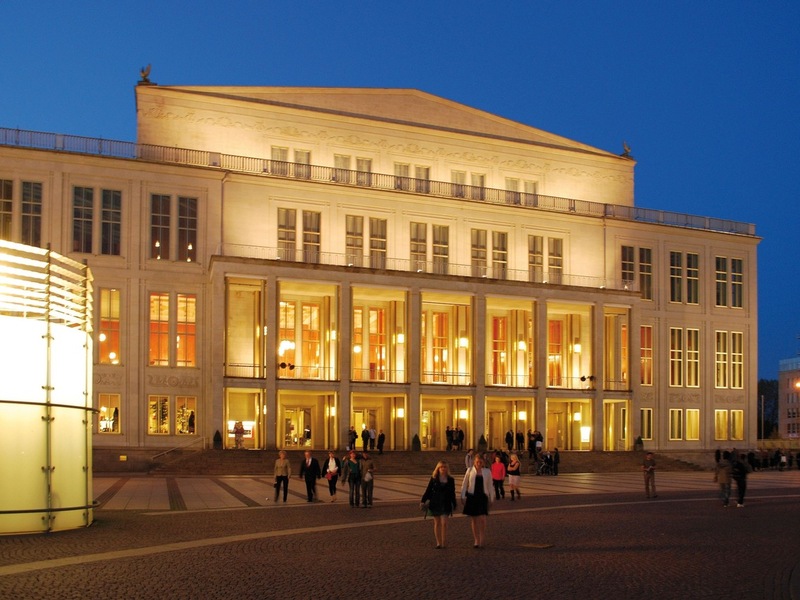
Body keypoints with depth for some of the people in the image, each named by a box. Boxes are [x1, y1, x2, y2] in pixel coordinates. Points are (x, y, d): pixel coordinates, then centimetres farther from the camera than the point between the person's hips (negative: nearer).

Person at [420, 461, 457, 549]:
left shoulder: (450, 480, 4)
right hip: (435, 504, 0)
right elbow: (428, 490, 3)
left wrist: (454, 504, 12)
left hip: (446, 505, 0)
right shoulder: (434, 479, 1)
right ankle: (438, 542, 13)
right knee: (437, 523, 6)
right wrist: (423, 501, -3)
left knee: (444, 523, -8)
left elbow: (452, 493, 10)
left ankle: (444, 542, -1)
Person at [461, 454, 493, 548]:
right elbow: (464, 484, 5)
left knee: (482, 519, -11)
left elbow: (490, 486, 9)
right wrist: (463, 496, -1)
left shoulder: (487, 472, 3)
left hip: (482, 497, -1)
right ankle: (476, 541, 15)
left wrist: (490, 499, 7)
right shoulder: (470, 470, 1)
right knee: (473, 520, 5)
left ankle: (482, 540, 4)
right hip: (471, 496, 1)